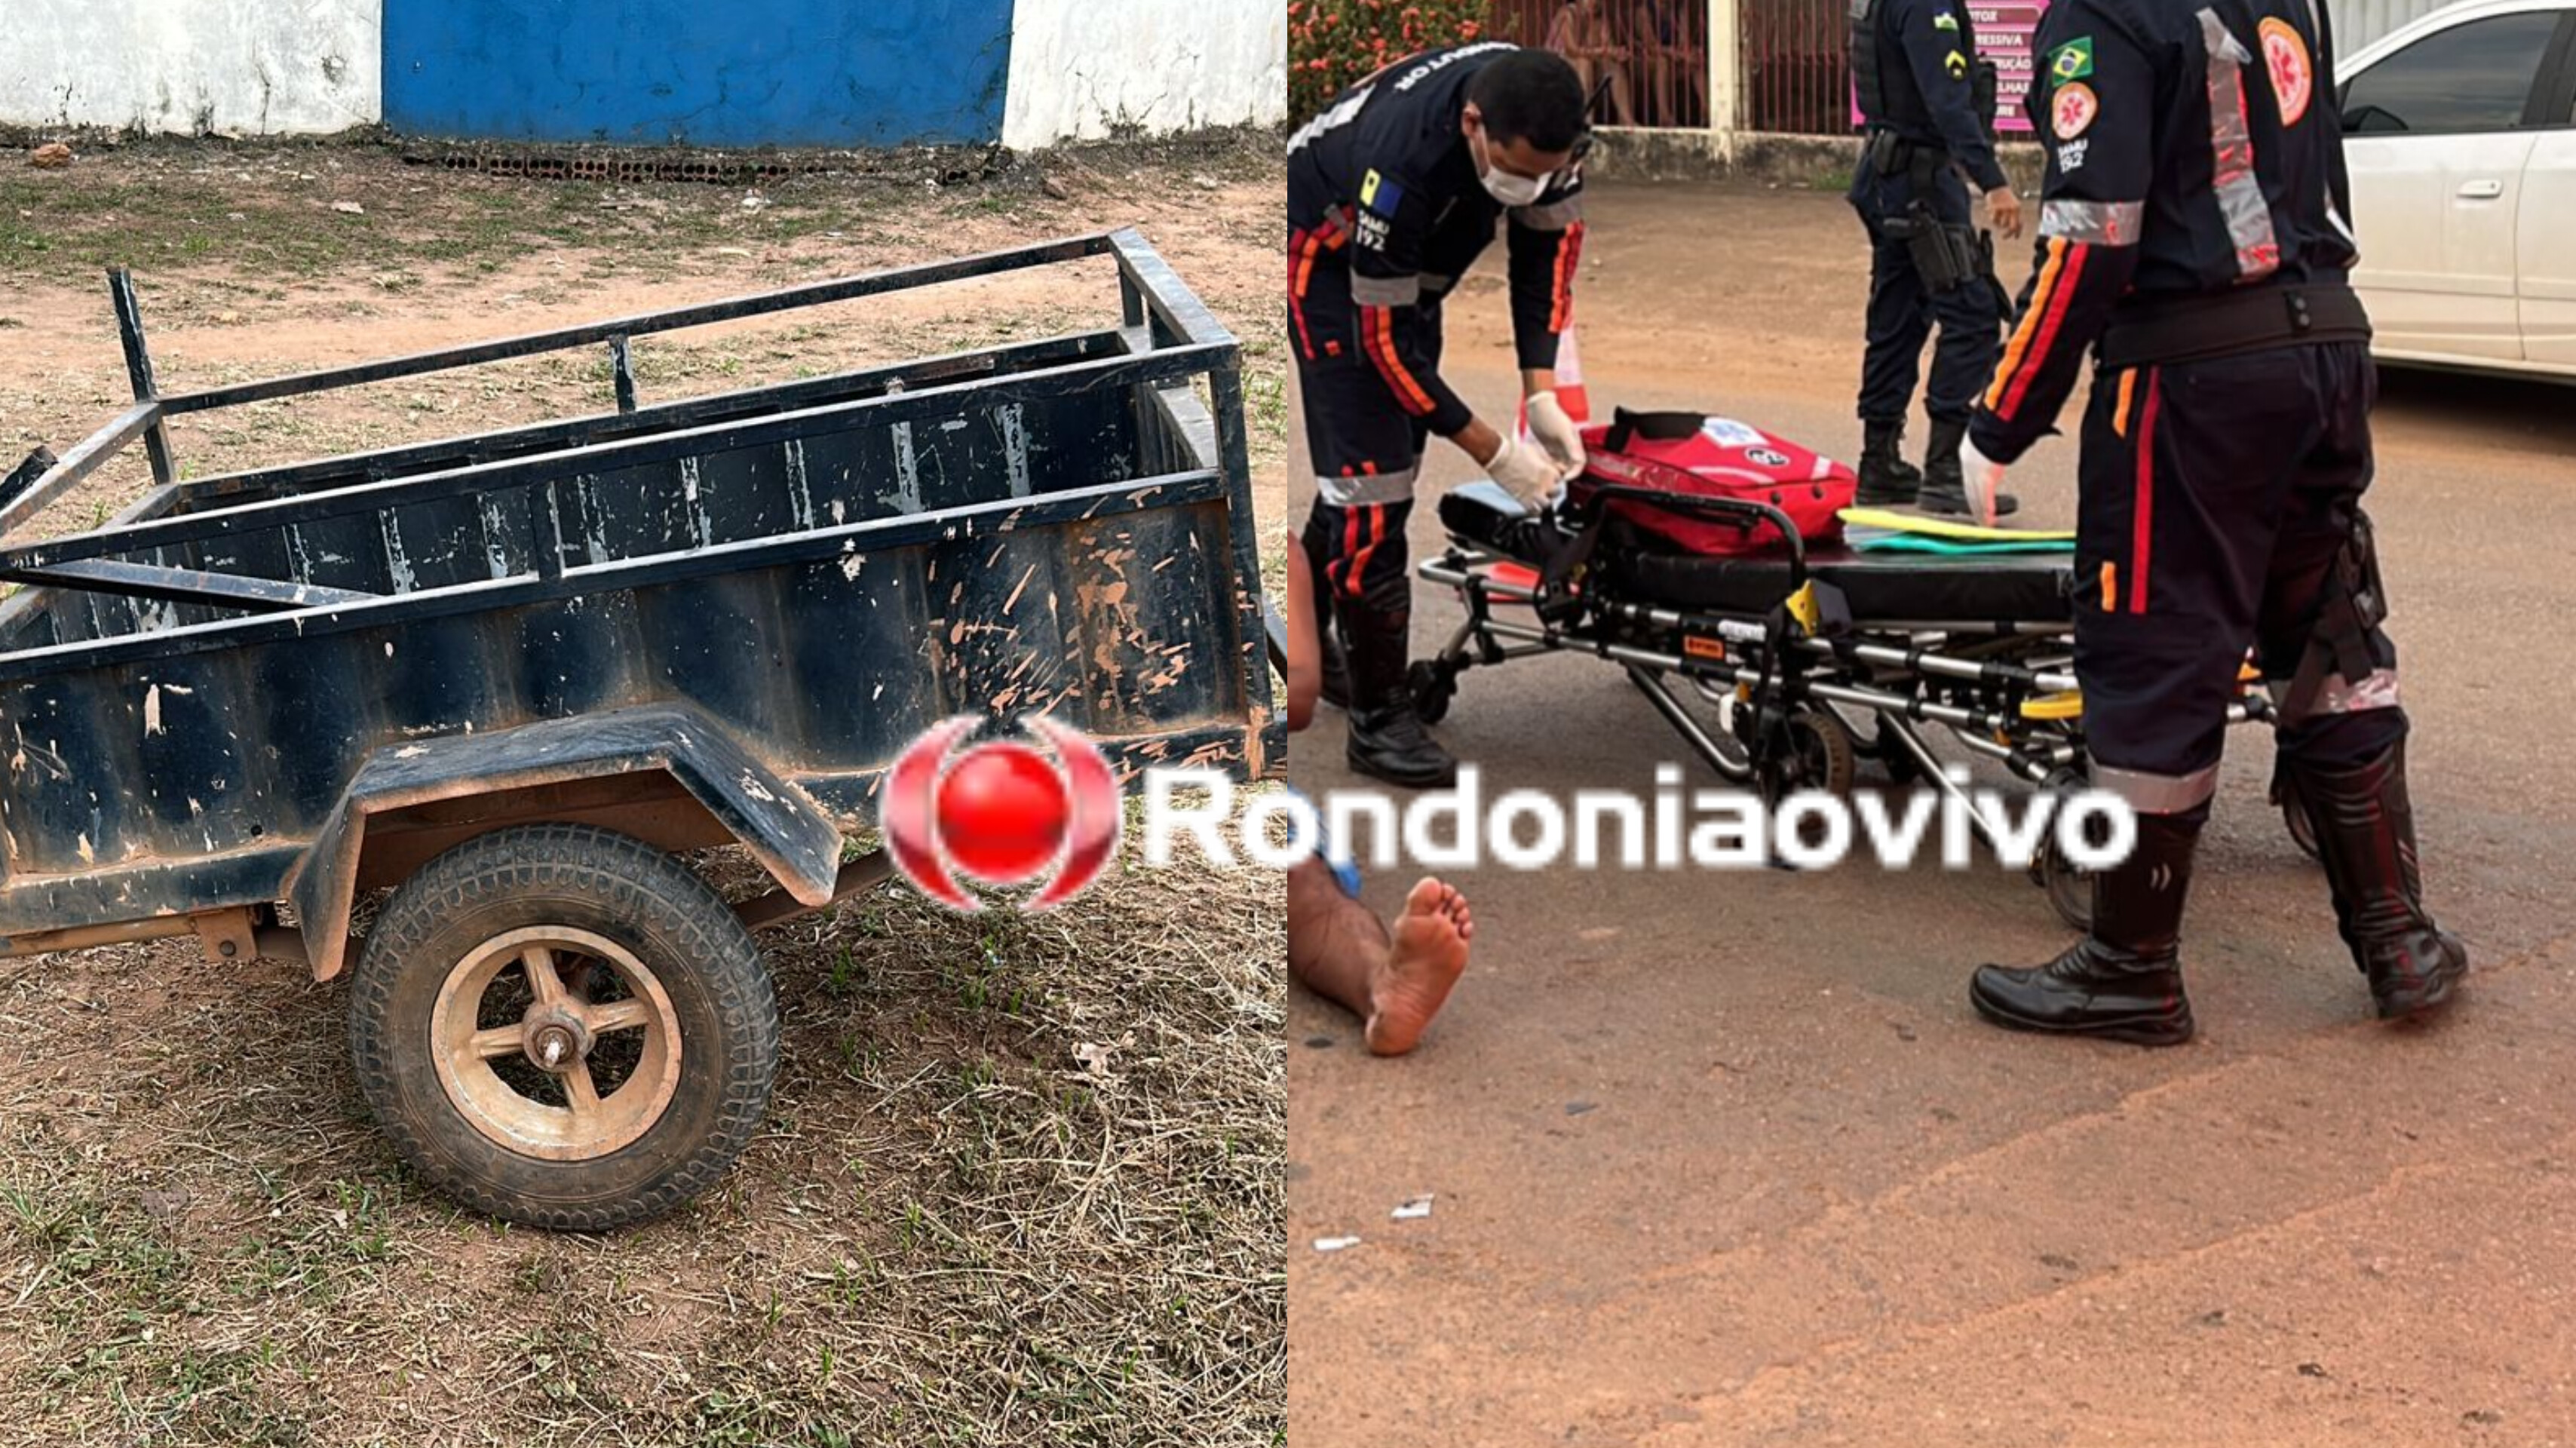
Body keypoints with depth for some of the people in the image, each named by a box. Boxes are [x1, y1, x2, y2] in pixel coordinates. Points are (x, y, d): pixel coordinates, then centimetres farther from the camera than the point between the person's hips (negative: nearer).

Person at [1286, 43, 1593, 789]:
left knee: (1393, 459, 14)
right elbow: (1383, 341, -31)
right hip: (1325, 247, -7)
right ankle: (1379, 718, -3)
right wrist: (1494, 452, -26)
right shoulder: (1402, 162, -40)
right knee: (1370, 476, -12)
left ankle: (1307, 637, 34)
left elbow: (1549, 242, -7)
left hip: (1411, 256, 7)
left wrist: (1543, 395, -15)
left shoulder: (1540, 118, -23)